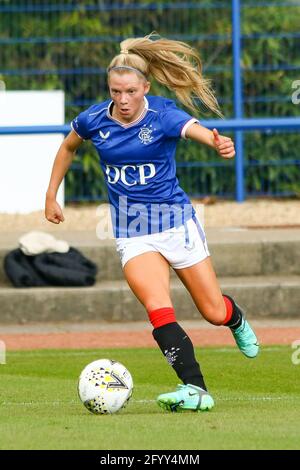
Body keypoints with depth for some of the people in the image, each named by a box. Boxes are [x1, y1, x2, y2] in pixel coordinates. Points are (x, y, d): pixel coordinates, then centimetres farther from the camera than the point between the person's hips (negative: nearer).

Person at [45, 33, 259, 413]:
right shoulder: (94, 120, -4)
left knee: (214, 313, 8)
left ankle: (237, 320, 46)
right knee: (158, 307, -23)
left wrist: (220, 143, -59)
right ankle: (195, 390, -25)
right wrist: (51, 196, 18)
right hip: (132, 234, 1)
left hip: (175, 221, -1)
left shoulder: (164, 115, -15)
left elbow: (195, 129, -37)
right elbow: (68, 147, 18)